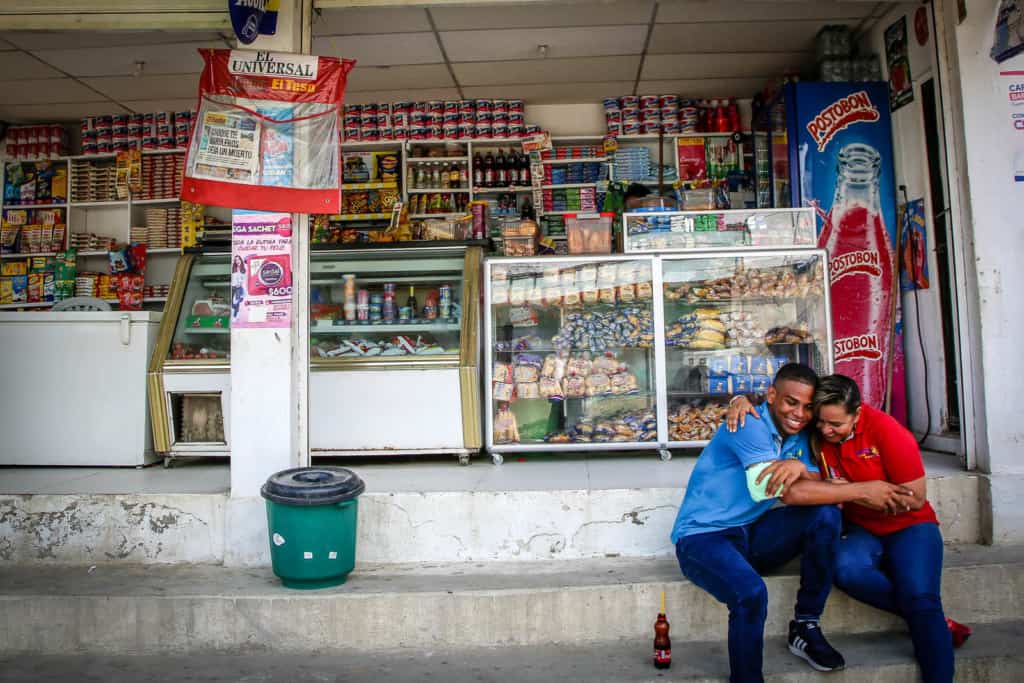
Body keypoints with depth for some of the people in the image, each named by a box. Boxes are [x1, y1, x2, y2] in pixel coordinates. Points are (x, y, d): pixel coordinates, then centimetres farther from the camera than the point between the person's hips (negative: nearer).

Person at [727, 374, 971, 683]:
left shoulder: (886, 430, -18)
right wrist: (741, 400, -19)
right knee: (847, 569, -32)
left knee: (920, 599, -28)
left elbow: (915, 498, -14)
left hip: (908, 527, -2)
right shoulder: (814, 426, -8)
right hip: (860, 530, 3)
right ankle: (933, 620, -12)